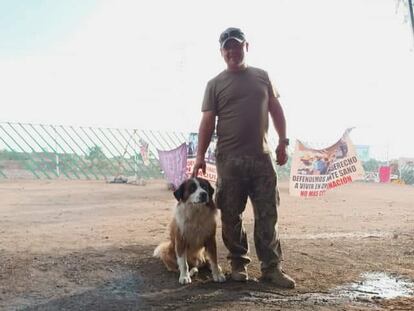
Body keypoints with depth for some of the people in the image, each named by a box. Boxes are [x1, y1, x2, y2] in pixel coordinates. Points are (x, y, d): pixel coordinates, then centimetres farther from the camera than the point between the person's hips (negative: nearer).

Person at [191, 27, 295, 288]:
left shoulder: (262, 76, 12)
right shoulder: (215, 84, 4)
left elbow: (276, 110, 15)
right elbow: (208, 121, 0)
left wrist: (283, 142, 7)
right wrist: (201, 155, -7)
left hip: (262, 156, 2)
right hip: (229, 159, -1)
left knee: (268, 215, 0)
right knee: (231, 216, 3)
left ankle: (272, 267, 6)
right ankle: (239, 264, 16)